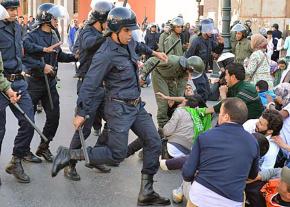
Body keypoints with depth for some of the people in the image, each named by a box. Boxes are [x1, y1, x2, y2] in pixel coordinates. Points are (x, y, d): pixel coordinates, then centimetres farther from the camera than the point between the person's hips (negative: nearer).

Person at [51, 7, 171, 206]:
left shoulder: (128, 43, 5)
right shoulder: (106, 54, -21)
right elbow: (90, 84, -18)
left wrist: (154, 52, 36)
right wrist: (81, 113, -16)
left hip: (137, 105, 9)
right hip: (119, 107, -8)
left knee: (154, 143, 4)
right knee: (117, 154, -5)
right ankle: (68, 154, 8)